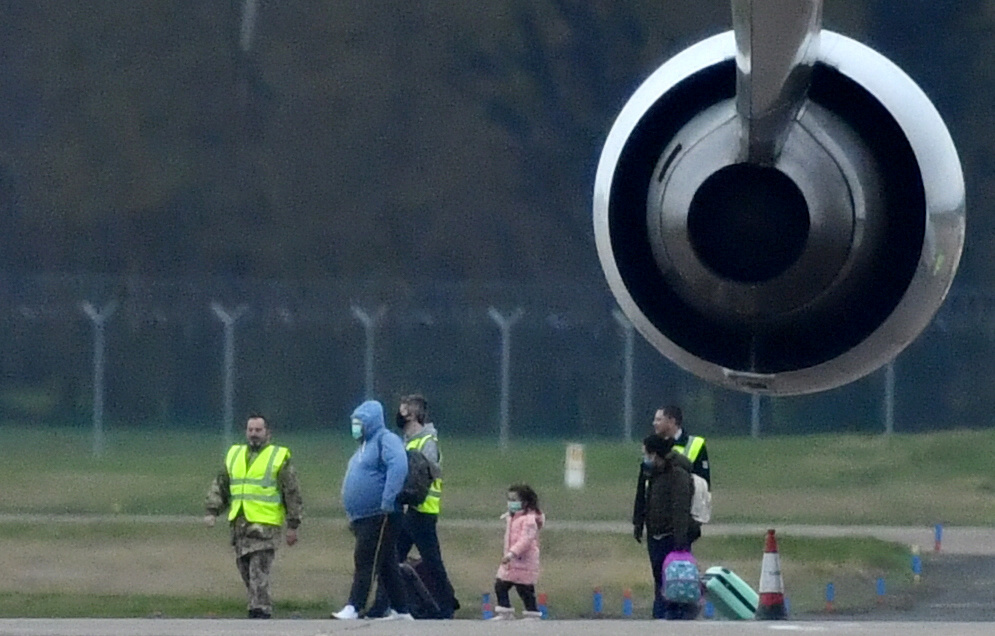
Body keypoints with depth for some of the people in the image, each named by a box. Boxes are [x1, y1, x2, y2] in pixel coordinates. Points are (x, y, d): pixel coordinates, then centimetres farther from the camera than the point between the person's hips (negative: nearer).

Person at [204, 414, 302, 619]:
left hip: (265, 525, -6)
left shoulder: (279, 457, 2)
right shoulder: (234, 455, 17)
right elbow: (220, 486, 19)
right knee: (245, 569, 7)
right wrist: (212, 511, 5)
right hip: (239, 523, 6)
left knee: (259, 571, -13)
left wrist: (293, 525, -2)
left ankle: (260, 610, -13)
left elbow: (292, 493, 2)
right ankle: (263, 607, 18)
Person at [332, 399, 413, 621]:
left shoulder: (386, 440, -10)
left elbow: (398, 466, -27)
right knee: (386, 564, 12)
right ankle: (400, 610, 16)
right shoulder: (364, 446, 21)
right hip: (363, 518, 10)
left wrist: (388, 501, -32)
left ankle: (354, 607, -15)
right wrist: (352, 515, 24)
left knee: (365, 561, -12)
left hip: (380, 517, -10)